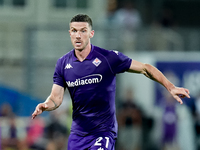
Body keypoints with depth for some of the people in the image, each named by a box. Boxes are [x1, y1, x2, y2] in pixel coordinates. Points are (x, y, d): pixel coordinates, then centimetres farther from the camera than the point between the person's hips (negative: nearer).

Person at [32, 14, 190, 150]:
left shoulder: (108, 58, -10)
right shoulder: (63, 63, 2)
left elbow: (145, 68, -3)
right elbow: (56, 98, 3)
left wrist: (171, 87, -9)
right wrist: (45, 105, -19)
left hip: (104, 131, -5)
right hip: (78, 133, 5)